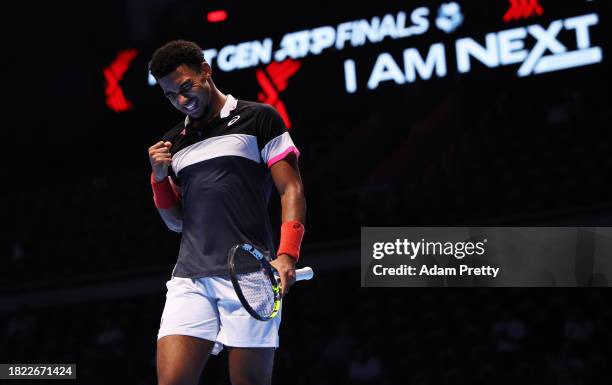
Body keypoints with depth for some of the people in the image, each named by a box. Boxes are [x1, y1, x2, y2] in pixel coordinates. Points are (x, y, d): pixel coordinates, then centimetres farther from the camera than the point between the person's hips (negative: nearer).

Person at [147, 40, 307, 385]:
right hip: (190, 278, 4)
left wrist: (287, 255, -15)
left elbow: (291, 190, -1)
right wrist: (160, 177, 6)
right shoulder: (173, 142, 20)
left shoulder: (259, 119, 5)